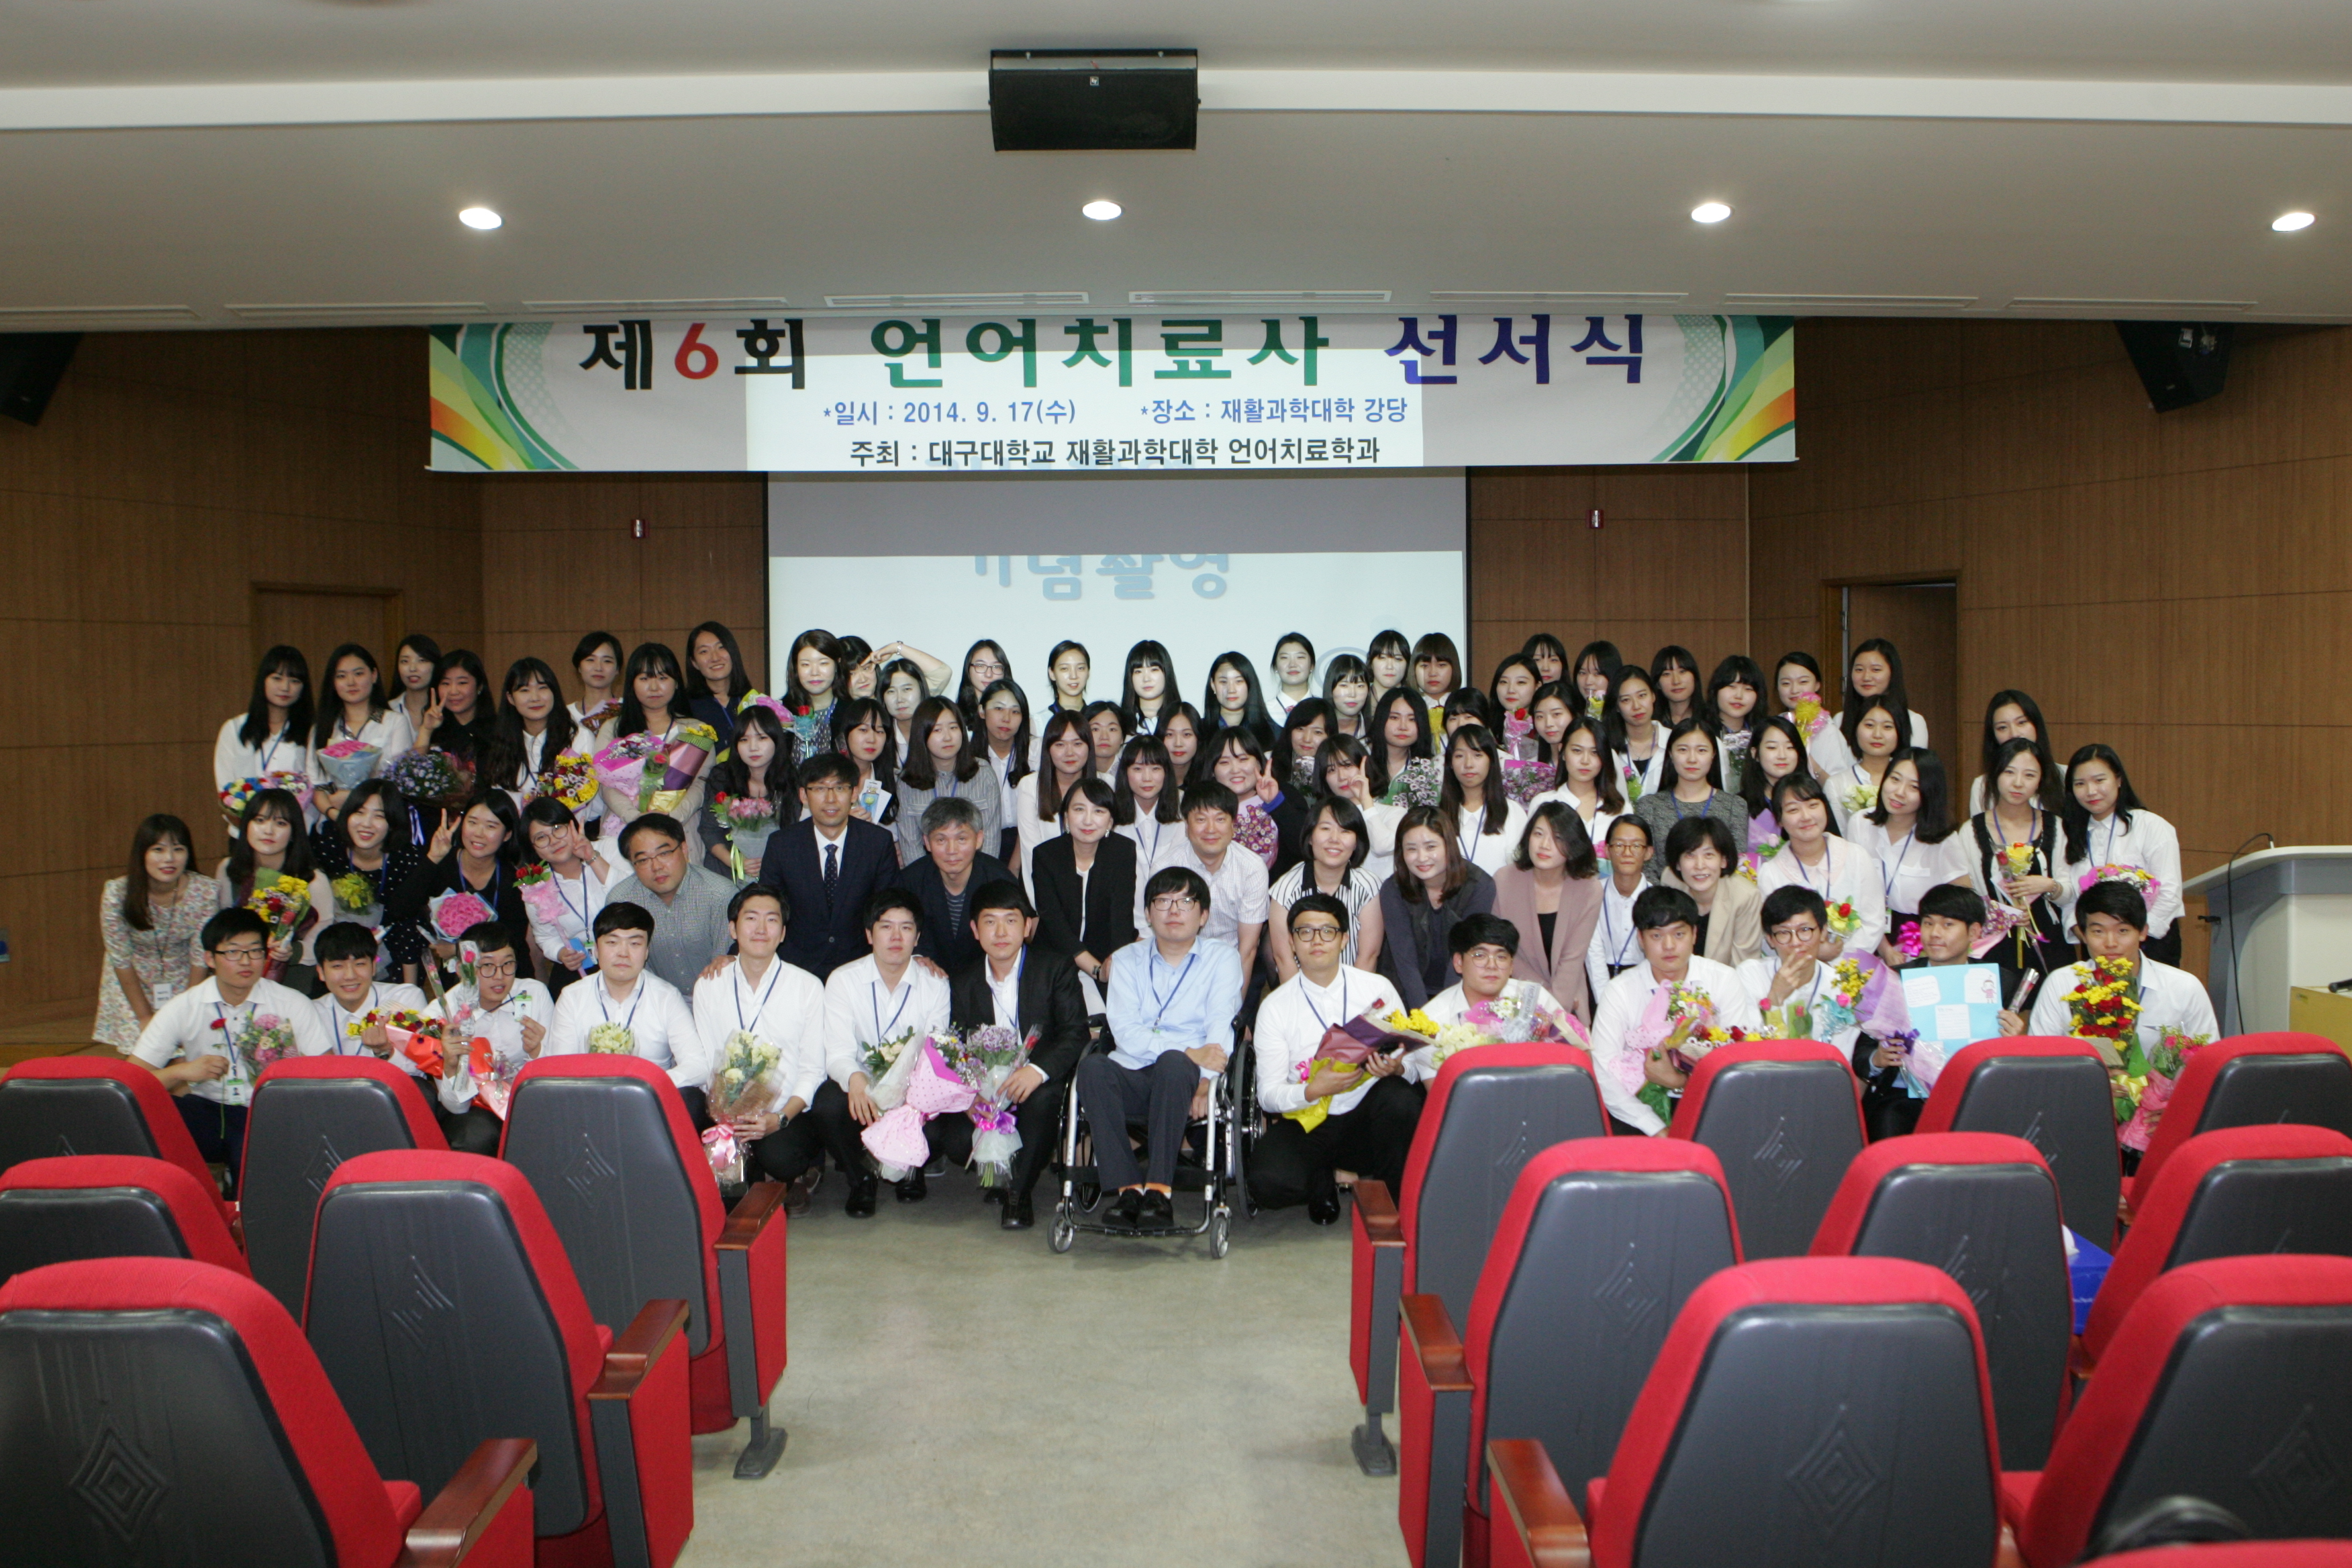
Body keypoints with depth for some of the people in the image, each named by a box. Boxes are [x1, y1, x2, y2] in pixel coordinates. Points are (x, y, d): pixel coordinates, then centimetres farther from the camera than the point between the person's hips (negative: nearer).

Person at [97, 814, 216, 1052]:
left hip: (183, 984, 1)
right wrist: (145, 1017, -12)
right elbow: (121, 960, -14)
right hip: (132, 985, 0)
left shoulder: (206, 892, -22)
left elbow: (200, 959, -13)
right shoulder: (116, 893, -23)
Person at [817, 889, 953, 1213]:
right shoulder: (843, 980, -5)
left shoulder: (935, 985, -1)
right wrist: (855, 1079, -39)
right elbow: (838, 1053, -14)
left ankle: (911, 1167, 6)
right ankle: (862, 1178, -1)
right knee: (828, 1104, -33)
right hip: (861, 1090, 0)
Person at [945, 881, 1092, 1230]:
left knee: (1042, 1096, -38)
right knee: (955, 1141, -26)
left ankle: (1019, 1193, -16)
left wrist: (1038, 1070, -32)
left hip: (1041, 1086, -3)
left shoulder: (1056, 968, -3)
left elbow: (1077, 1034, -13)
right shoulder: (962, 982, 7)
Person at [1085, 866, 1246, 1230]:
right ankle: (1127, 1188, -32)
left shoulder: (1222, 959, 14)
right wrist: (1190, 1052, -16)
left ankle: (1159, 1190, -34)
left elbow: (1220, 1027, -3)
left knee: (1172, 1064, -36)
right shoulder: (1127, 961, 17)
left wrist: (1205, 1080, -23)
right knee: (1092, 1066, -30)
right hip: (1133, 1076, 2)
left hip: (1189, 1078, -2)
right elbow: (1125, 1030, -1)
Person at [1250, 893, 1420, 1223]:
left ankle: (1397, 1196, -6)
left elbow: (1414, 1064, 0)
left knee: (1400, 1097, -33)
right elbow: (1268, 1094, -3)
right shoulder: (1275, 1007, 0)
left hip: (1367, 1119, 0)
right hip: (1307, 1123, 0)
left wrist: (1396, 1069, -24)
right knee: (1269, 1183, -29)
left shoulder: (1378, 989, 1)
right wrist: (1312, 1090, -23)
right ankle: (1322, 1182, 9)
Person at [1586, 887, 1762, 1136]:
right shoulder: (1620, 992, -3)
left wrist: (1682, 1081, -19)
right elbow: (1603, 1073, -12)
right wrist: (1657, 1131, -21)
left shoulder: (1724, 981, 2)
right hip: (1644, 1105, -1)